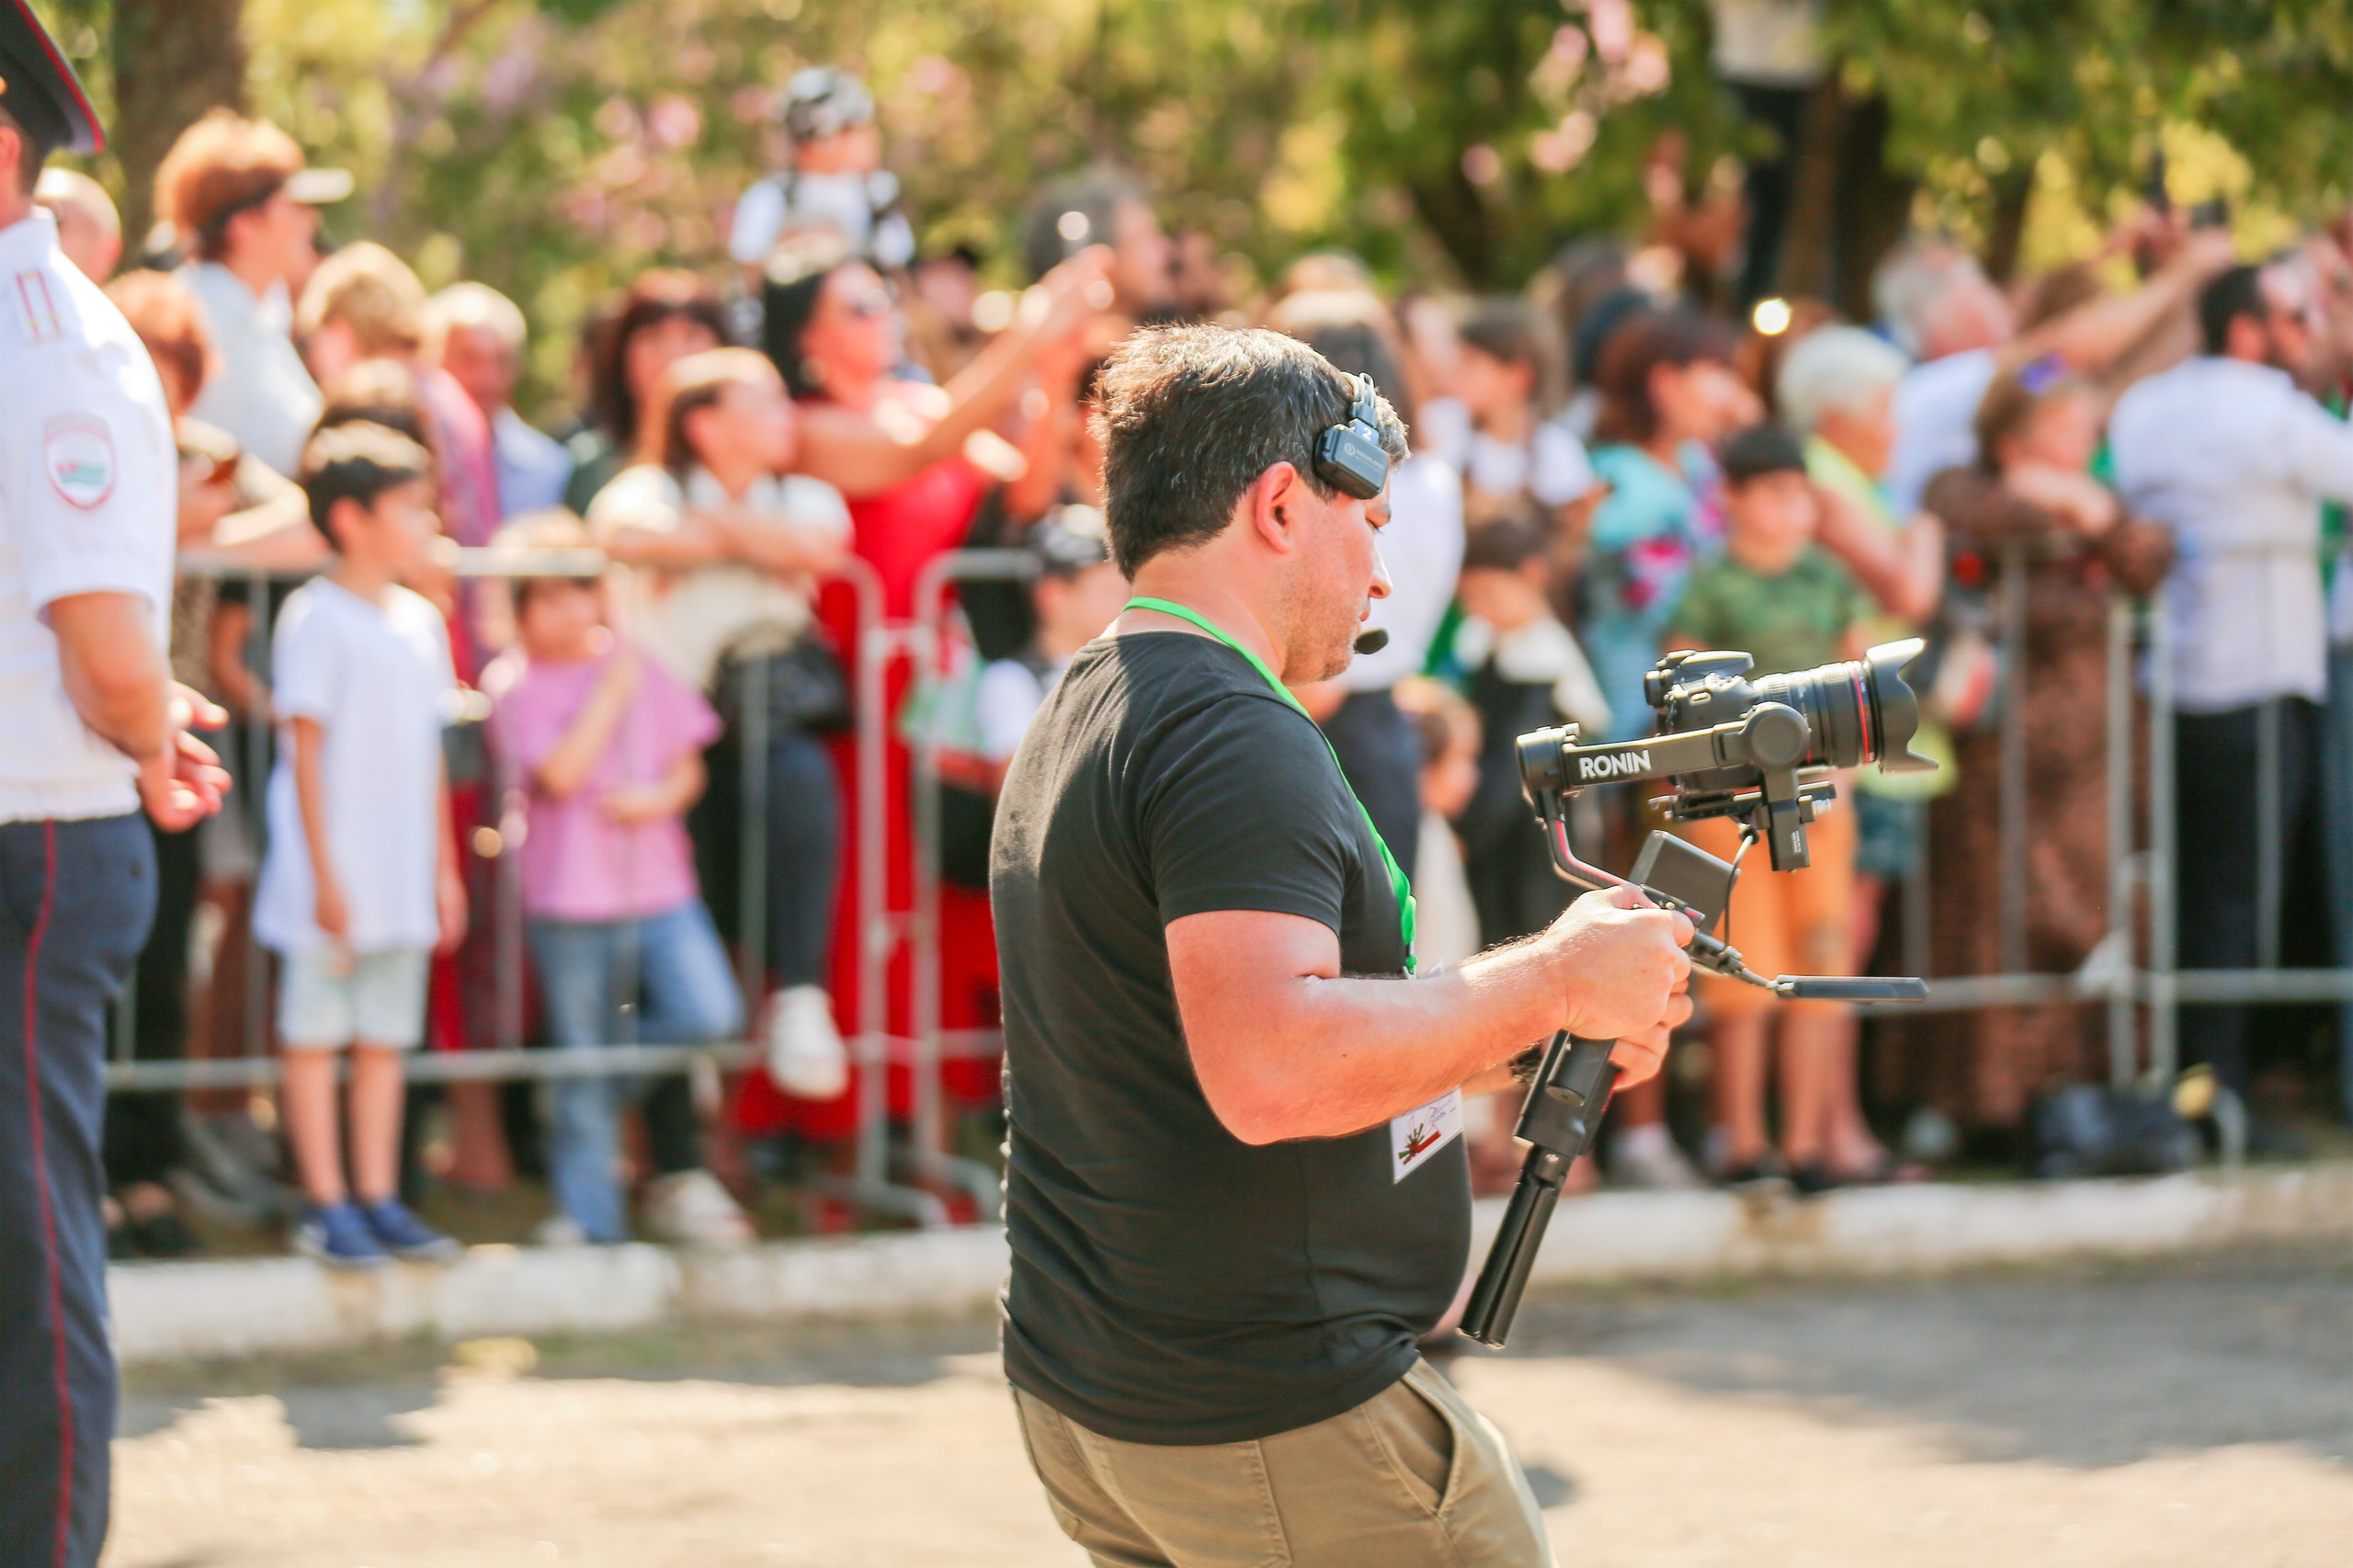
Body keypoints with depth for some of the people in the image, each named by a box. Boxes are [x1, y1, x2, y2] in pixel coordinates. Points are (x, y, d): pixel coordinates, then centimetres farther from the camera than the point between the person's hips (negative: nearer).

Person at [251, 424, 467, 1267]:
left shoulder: (421, 622, 12)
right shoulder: (316, 620, -10)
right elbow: (305, 752, -12)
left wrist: (444, 867, 15)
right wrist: (324, 874, -15)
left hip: (402, 878, 7)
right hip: (333, 878, -7)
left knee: (385, 1039, 10)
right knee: (315, 1037, 1)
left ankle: (378, 1198, 15)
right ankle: (327, 1204, 4)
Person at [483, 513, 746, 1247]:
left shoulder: (641, 671, 10)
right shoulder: (515, 684, -3)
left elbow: (686, 768, 12)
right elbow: (561, 772, -16)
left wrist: (658, 797, -10)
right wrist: (610, 692, -13)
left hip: (658, 886, 3)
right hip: (570, 897, -3)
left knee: (711, 1015, -15)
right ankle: (590, 1215, 13)